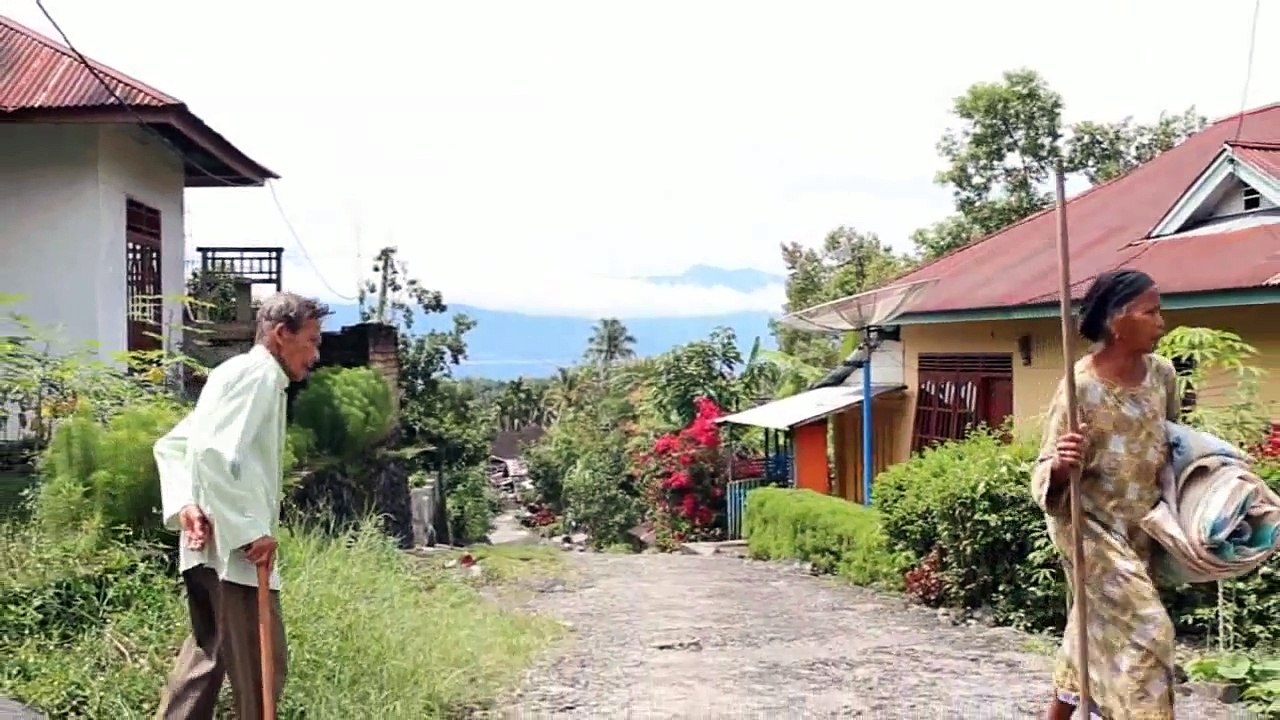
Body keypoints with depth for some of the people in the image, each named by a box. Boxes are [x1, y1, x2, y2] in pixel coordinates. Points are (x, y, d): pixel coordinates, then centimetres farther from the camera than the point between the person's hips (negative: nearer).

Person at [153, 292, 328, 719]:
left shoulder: (239, 374, 20)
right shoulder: (259, 373, -10)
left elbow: (171, 445, 18)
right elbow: (214, 450, -24)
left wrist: (184, 504, 3)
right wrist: (252, 530, -21)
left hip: (210, 543, 10)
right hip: (233, 546, -10)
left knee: (208, 651, 18)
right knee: (262, 662, -2)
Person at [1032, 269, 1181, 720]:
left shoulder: (1161, 373, -3)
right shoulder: (1081, 387, -23)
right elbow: (1049, 473, -22)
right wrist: (1060, 466, -44)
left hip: (1139, 524, 7)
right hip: (1089, 524, -7)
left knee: (1097, 625, 18)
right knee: (1142, 629, -10)